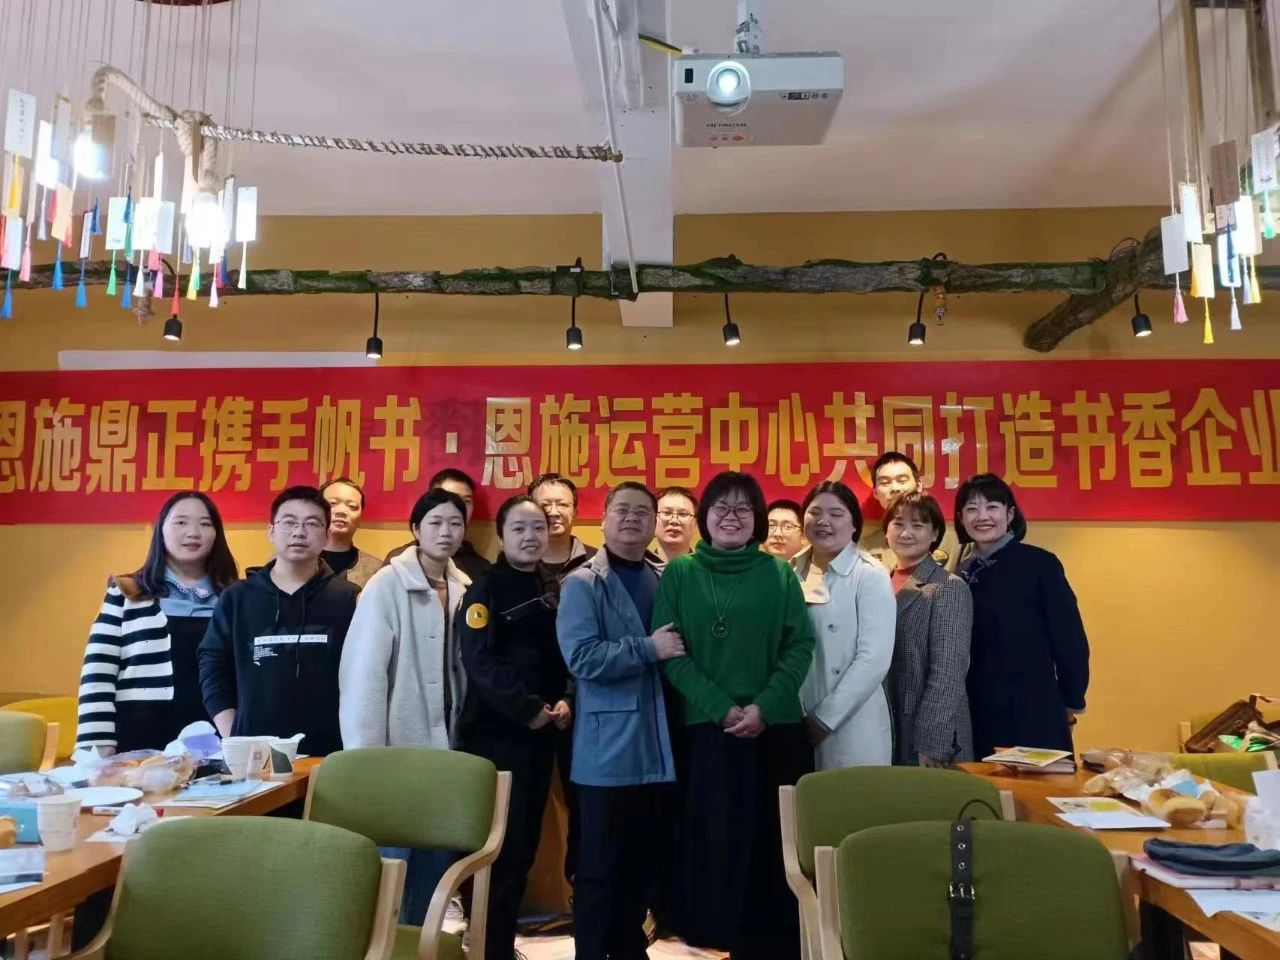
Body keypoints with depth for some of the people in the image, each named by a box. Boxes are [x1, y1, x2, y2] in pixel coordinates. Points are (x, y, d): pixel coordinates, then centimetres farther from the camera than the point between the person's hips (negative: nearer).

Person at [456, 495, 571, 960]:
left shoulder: (552, 588, 12)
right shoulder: (485, 589, -7)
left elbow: (565, 654, 14)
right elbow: (480, 661, -16)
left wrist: (564, 700, -4)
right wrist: (530, 709, -18)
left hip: (541, 732, 6)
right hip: (496, 733, -6)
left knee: (526, 844, 12)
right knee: (501, 847, -4)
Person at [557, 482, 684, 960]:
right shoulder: (583, 583, -5)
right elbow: (581, 657, -19)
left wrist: (669, 650, -1)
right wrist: (649, 649, -18)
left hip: (657, 747, 5)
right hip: (608, 750, -5)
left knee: (642, 863, 16)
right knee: (599, 867, 4)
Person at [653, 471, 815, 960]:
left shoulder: (779, 573, 6)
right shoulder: (678, 574, 3)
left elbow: (800, 646, 1)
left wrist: (764, 707, -12)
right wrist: (722, 708, -12)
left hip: (775, 729, 1)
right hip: (704, 729, -1)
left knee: (773, 839, 5)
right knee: (711, 837, 3)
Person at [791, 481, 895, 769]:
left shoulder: (870, 576, -8)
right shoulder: (791, 572, 6)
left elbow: (875, 659, -15)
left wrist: (824, 718, -14)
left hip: (852, 728, -4)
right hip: (794, 724, 4)